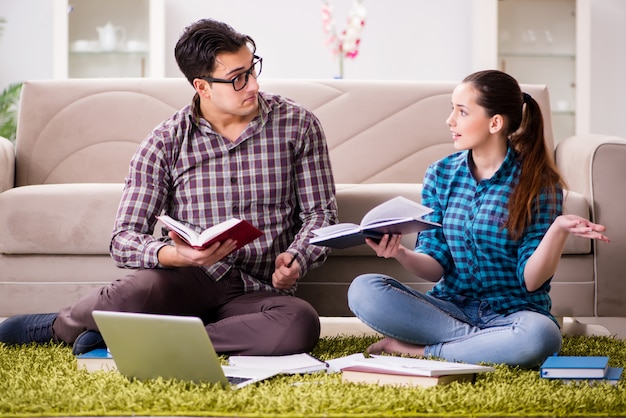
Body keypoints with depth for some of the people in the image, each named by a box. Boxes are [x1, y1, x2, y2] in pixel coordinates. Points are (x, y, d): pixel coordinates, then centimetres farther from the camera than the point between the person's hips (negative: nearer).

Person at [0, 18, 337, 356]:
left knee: (301, 325, -36)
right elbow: (124, 239, -7)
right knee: (139, 289, -38)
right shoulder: (166, 142, -2)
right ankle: (60, 325, -1)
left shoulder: (297, 125, 2)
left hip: (260, 291, 2)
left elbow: (321, 213, 7)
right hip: (190, 279, -2)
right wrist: (175, 254, -29)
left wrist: (295, 260, -15)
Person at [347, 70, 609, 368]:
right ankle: (491, 343, -17)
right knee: (363, 290, -21)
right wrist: (402, 255, -20)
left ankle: (417, 350, -18)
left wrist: (558, 229, -28)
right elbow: (435, 265, 2)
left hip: (511, 312, -3)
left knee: (541, 336, -39)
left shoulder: (538, 183, -6)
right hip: (449, 307, 3)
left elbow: (530, 280, -10)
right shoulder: (440, 174, 6)